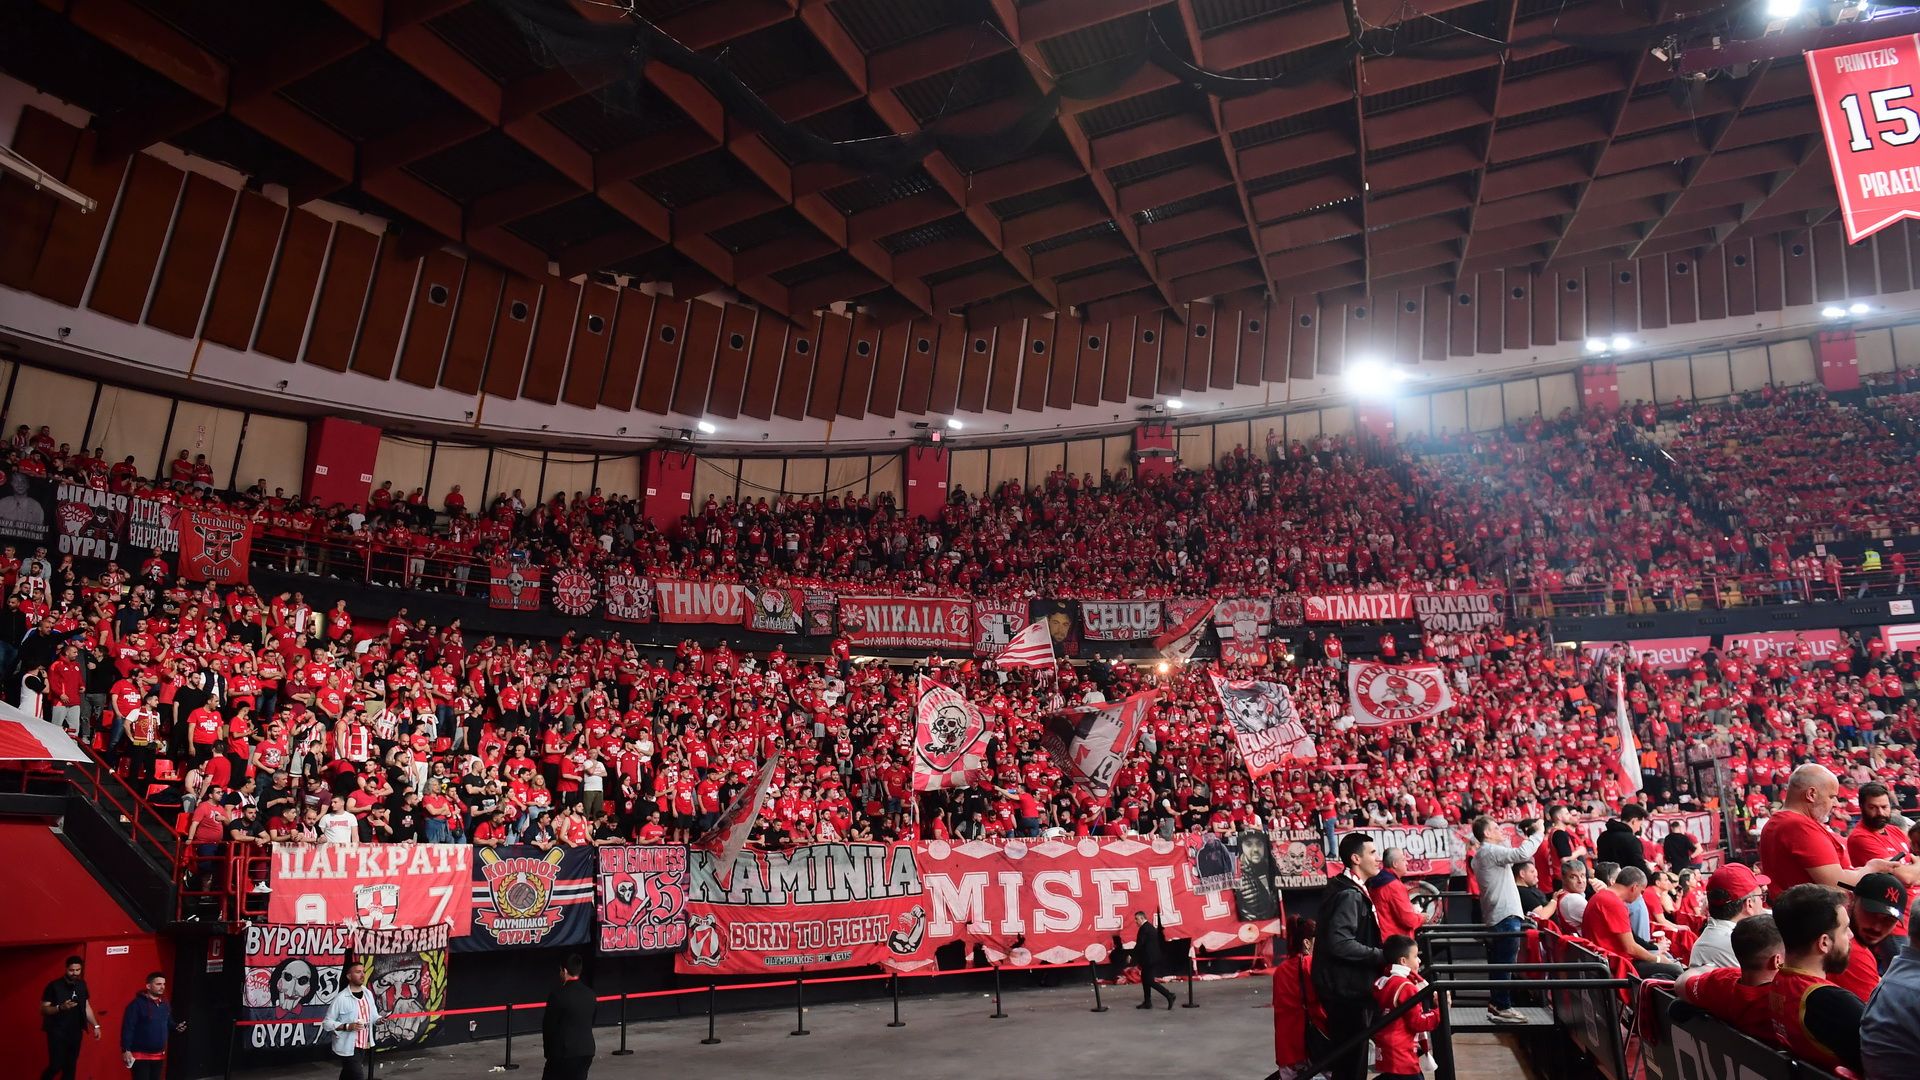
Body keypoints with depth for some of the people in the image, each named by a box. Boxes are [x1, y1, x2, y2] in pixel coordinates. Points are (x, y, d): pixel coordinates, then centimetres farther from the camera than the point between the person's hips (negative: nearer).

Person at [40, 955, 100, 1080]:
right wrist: (60, 1007, -27)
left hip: (75, 1032, 5)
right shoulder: (54, 986, -9)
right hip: (57, 1032, -5)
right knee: (56, 1066, -10)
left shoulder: (82, 985, 7)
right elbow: (43, 1009, -9)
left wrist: (95, 1025, 9)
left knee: (70, 1067, 6)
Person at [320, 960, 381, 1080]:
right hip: (349, 1048, -6)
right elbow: (327, 1022, -11)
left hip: (366, 1047, 6)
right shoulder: (341, 998, -14)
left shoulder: (368, 994, 7)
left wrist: (379, 1020, -6)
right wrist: (348, 1026, -23)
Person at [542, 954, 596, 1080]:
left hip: (563, 1051, -6)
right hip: (586, 1050, 6)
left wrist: (547, 1049, 8)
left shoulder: (559, 993, -14)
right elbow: (591, 1022, 9)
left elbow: (548, 1024, -6)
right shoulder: (590, 993, 4)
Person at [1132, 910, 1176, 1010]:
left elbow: (1139, 944, -20)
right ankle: (1147, 1002, 18)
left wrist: (1132, 956, -9)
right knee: (1145, 979, 15)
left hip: (1149, 959, -10)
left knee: (1149, 981, -7)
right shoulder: (1151, 927, 16)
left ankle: (1169, 995, -9)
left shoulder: (1144, 928, -15)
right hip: (1153, 957, 10)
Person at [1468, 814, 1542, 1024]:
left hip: (1495, 915, 10)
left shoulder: (1480, 855, 19)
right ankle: (1502, 1007, -3)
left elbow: (1514, 857, 21)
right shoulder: (1490, 851, -13)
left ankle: (1495, 1004, 19)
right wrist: (1538, 834, -11)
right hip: (1506, 914, -10)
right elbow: (1521, 854, -25)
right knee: (1505, 963, -6)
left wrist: (1529, 838, 15)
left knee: (1498, 964, 14)